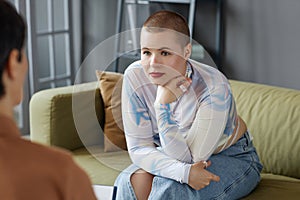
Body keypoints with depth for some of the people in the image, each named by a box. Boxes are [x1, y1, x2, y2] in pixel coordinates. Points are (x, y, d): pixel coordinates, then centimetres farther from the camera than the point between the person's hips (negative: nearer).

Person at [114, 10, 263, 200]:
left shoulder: (214, 87, -31)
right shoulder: (135, 76, -20)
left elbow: (185, 157, -30)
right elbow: (139, 148, -19)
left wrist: (164, 104, -40)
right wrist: (184, 172, -36)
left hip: (233, 159, -3)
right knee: (134, 181, -24)